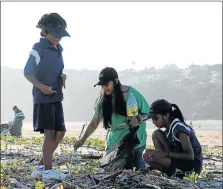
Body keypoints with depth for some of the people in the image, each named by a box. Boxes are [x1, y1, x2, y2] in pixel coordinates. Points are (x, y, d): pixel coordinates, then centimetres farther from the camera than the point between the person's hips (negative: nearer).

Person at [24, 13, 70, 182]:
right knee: (50, 132, -10)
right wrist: (41, 86, -23)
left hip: (56, 97, 8)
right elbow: (27, 73, -9)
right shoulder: (38, 49, -11)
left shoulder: (58, 49, 11)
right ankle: (47, 171, -3)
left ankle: (40, 167, 16)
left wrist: (63, 76, 1)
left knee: (60, 132, 7)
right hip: (43, 97, -8)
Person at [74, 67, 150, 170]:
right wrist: (82, 139, -5)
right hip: (114, 142, 3)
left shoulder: (132, 93, -11)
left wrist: (138, 119, -25)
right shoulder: (102, 99, -1)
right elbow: (94, 123, 4)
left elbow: (147, 113, -4)